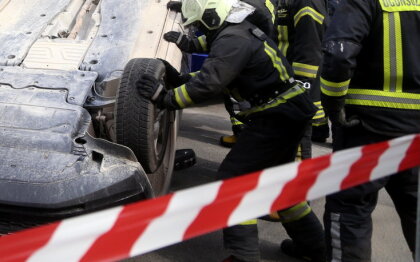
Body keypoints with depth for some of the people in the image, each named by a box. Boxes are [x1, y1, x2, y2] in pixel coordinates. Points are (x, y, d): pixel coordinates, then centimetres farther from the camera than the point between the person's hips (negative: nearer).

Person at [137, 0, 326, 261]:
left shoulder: (232, 40, -18)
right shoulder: (241, 32, 14)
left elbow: (207, 84, -25)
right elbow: (213, 73, 22)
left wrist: (166, 98, -18)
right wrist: (180, 78, 13)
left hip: (276, 118, -11)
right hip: (289, 113, 11)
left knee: (233, 177, -6)